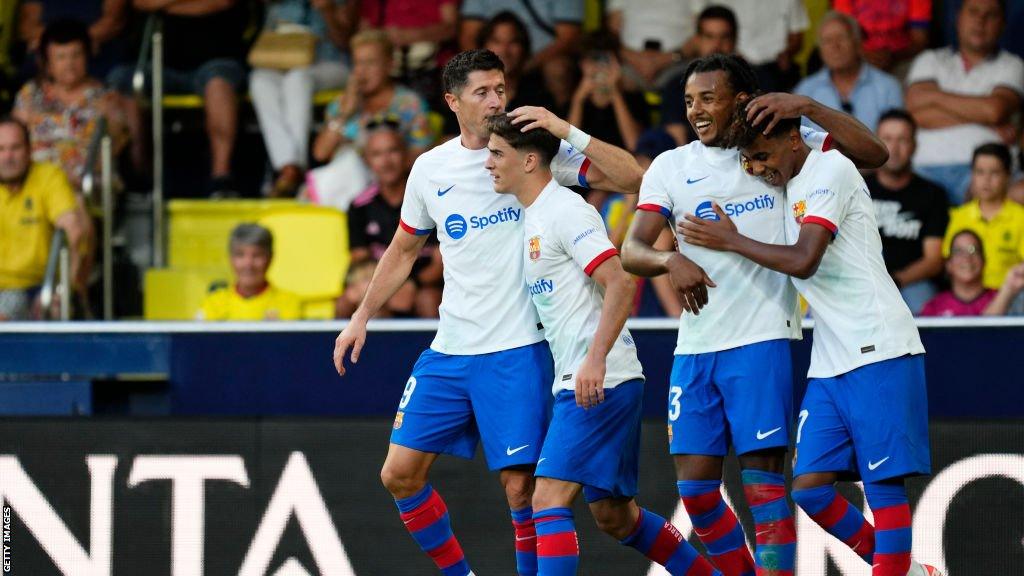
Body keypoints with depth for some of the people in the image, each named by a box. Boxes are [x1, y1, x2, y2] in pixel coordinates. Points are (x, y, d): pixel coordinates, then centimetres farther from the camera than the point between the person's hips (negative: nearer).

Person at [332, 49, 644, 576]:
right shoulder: (430, 169, 8)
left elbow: (630, 178, -12)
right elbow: (403, 249, 23)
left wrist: (565, 131, -23)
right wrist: (361, 317, 20)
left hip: (518, 349, -5)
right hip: (450, 350, 5)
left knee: (520, 485, -9)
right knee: (399, 474, 5)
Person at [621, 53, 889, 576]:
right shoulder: (671, 167, 10)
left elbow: (873, 153, -6)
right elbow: (631, 251, 1)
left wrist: (805, 107, -16)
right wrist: (671, 261, -21)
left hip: (761, 339, -4)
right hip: (694, 348, 4)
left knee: (762, 477, -9)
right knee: (694, 485, 4)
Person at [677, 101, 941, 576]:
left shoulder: (830, 169, -10)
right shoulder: (784, 186, 15)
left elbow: (803, 260, -19)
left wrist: (730, 241, -8)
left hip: (878, 352, -9)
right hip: (829, 363, 9)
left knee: (881, 480, -8)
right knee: (809, 484, 2)